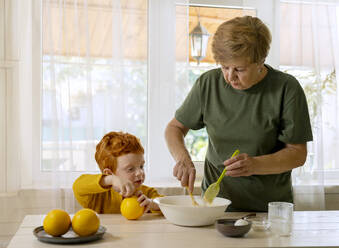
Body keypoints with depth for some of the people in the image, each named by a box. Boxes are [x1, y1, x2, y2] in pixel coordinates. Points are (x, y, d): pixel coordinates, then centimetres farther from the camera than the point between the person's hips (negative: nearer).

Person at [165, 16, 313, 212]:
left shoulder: (287, 88, -7)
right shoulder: (208, 83, 0)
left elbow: (298, 153, -4)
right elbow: (175, 128, 11)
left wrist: (255, 165, -21)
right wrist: (182, 157, -10)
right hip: (216, 202, 1)